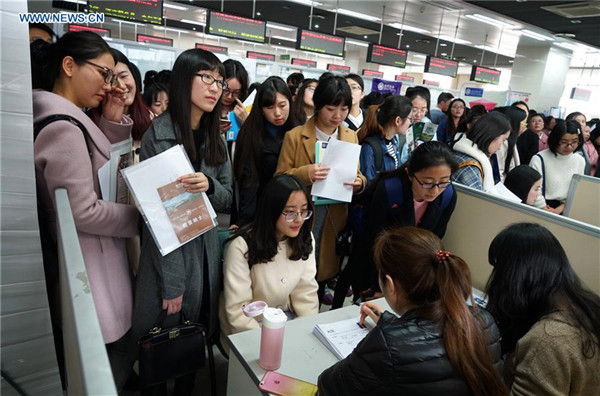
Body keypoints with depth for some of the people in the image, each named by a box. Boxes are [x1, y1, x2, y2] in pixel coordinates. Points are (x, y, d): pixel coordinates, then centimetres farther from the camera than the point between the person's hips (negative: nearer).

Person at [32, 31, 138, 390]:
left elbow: (95, 169, 15)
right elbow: (84, 212, -25)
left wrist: (113, 121, 2)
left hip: (83, 260, 10)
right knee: (111, 359, 8)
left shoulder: (67, 119, 7)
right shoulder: (63, 127, -23)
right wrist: (143, 216, -11)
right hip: (88, 268, -10)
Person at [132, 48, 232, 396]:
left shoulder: (214, 137, 5)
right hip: (170, 254, -5)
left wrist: (209, 186, -18)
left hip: (207, 253, 6)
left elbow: (227, 198, 6)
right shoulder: (159, 136, -15)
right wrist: (171, 283, -16)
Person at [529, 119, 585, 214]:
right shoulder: (539, 159, -10)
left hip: (565, 208, 4)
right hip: (542, 208, -4)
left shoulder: (580, 161, 6)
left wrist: (561, 208, -5)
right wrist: (547, 211, -13)